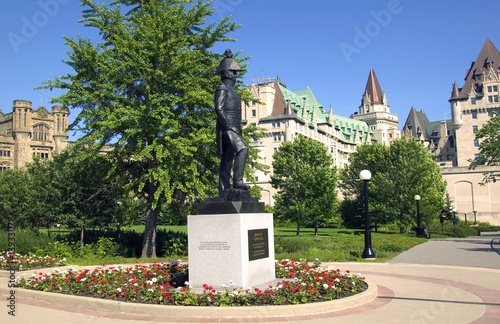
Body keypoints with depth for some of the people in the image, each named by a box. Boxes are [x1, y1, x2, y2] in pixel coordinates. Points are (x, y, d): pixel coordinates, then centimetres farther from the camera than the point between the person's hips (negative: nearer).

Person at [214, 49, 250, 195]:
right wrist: (229, 126, -22)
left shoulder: (231, 90, 26)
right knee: (242, 149, -25)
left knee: (227, 160, 3)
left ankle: (224, 189, 1)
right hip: (226, 128, -9)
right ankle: (237, 181, -27)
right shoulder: (222, 88, -4)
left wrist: (238, 129, 20)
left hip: (234, 128, 9)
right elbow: (218, 109, -16)